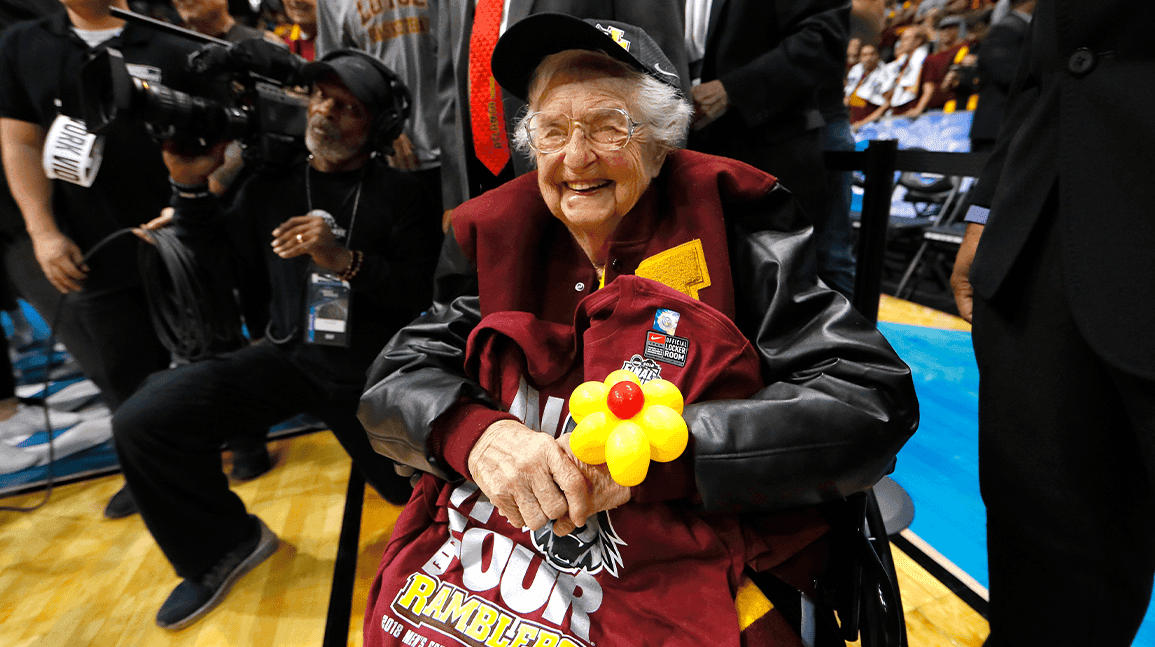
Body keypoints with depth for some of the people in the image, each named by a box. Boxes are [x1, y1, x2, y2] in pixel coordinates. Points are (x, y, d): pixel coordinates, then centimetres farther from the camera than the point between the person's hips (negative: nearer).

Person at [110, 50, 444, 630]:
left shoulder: (399, 195, -1)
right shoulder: (272, 186, 12)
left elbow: (421, 291, -10)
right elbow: (228, 269, 10)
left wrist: (346, 262, -23)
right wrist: (192, 190, 2)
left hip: (372, 369, -2)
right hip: (288, 355, 3)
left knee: (411, 486, -5)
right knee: (142, 421, -15)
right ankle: (224, 546, 11)